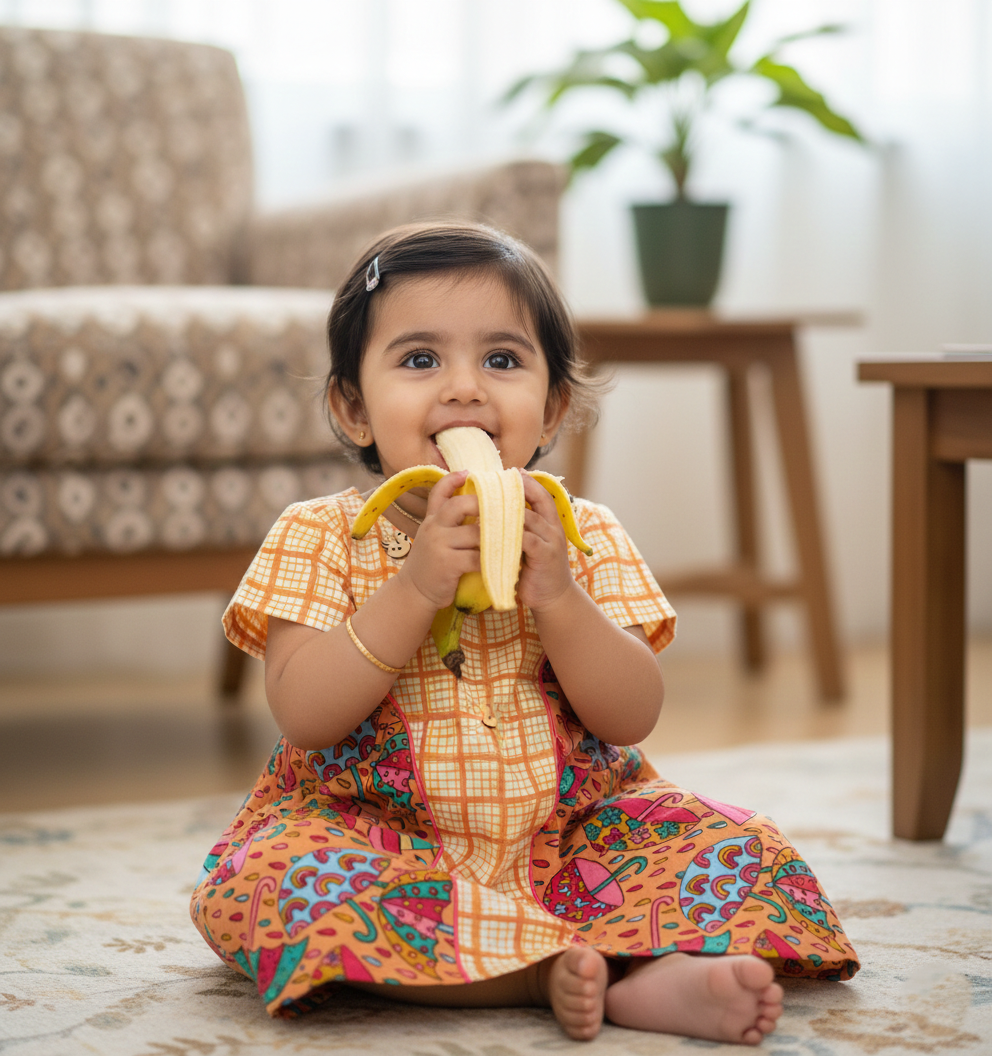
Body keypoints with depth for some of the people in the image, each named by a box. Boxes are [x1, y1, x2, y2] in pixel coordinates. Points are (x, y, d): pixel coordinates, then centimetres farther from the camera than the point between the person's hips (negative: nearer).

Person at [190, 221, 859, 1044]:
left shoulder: (584, 537, 1)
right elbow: (303, 714, -15)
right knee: (266, 877, -32)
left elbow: (633, 718, -6)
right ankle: (553, 970, -33)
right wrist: (415, 589, -24)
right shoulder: (319, 538, -3)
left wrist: (557, 596, -21)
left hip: (567, 830, 2)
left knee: (738, 849, -13)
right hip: (377, 837, -2)